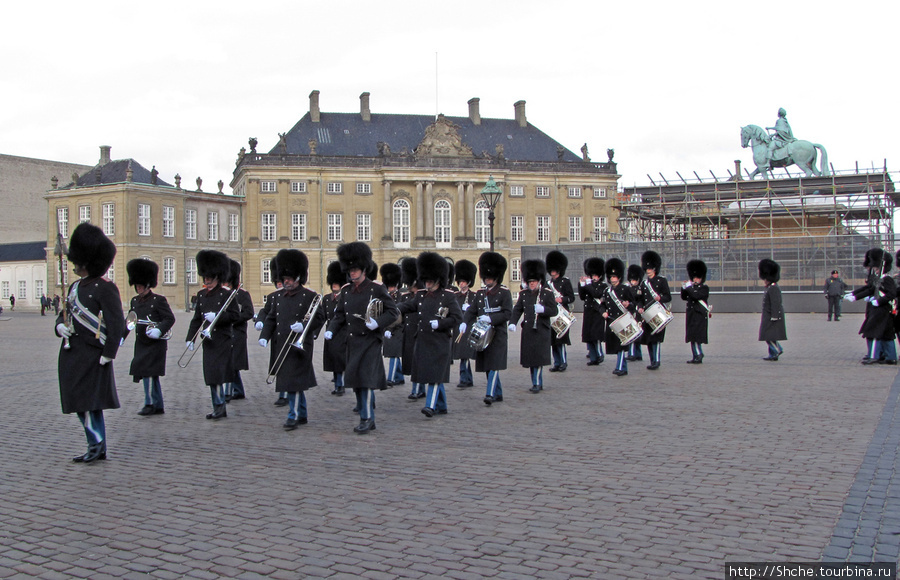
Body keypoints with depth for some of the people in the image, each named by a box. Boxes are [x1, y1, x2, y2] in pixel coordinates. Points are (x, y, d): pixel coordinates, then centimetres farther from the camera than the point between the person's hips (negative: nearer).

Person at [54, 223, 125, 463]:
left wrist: (108, 354, -18)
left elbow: (117, 324, -16)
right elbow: (64, 314, 23)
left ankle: (97, 445, 1)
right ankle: (97, 448, 18)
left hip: (91, 354, -9)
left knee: (88, 402, -9)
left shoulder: (105, 288, -12)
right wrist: (60, 326, 0)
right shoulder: (76, 286, 14)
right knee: (80, 403, 11)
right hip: (71, 353, 9)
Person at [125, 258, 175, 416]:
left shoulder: (158, 300, -7)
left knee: (149, 372, -11)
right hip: (141, 344, 7)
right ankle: (158, 406, 19)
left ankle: (150, 404, -2)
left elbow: (170, 318, -12)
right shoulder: (135, 301, 12)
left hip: (155, 344, -7)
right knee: (151, 374, 11)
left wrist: (159, 330, -26)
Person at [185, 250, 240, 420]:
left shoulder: (227, 294, -6)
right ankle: (218, 409, 15)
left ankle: (220, 406, -2)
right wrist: (191, 338, 8)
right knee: (211, 376, 8)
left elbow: (236, 315, -9)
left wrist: (217, 316, -19)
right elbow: (197, 318, 15)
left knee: (217, 374, -11)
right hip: (208, 340, 6)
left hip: (222, 340, -6)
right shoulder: (201, 295, 12)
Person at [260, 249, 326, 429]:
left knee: (293, 380, -10)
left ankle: (293, 415, -3)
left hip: (300, 345, -6)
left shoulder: (310, 296, -5)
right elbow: (271, 318, 13)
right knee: (296, 382, 13)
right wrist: (264, 336, -1)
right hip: (282, 346, 6)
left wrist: (304, 325, -21)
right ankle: (303, 414, 23)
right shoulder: (279, 297, 13)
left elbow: (320, 317, -5)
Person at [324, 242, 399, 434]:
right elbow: (339, 315, 11)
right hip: (353, 342, 6)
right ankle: (367, 419, 20)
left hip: (370, 341, -6)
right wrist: (331, 331, -6)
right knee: (357, 381, 9)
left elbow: (393, 312, -6)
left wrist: (377, 322, -21)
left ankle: (367, 418, -3)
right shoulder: (346, 290, 9)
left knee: (366, 379, -12)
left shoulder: (377, 289, -6)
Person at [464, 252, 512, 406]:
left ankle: (490, 394, -16)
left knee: (494, 364, -13)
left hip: (498, 334, -6)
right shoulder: (480, 293, 12)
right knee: (487, 365, 9)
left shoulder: (504, 292, -4)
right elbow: (472, 311, 8)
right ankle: (498, 394, 21)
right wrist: (465, 323, -11)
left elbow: (507, 313, -10)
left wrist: (491, 318, -21)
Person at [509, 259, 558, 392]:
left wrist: (543, 309, -24)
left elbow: (554, 311, -5)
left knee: (539, 357, -8)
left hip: (541, 331, -4)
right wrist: (512, 323, -13)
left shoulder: (548, 293, -1)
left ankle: (537, 383, -2)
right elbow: (517, 310, 4)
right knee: (530, 357, 7)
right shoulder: (523, 294, 10)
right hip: (527, 331, 4)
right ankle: (538, 383, 17)